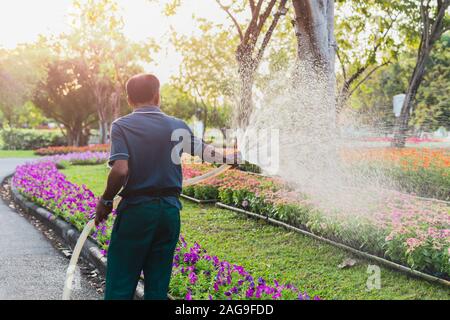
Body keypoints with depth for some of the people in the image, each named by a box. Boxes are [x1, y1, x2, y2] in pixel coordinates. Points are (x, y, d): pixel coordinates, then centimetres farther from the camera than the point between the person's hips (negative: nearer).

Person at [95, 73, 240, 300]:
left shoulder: (121, 126, -6)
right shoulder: (178, 126, 4)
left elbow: (120, 170, -18)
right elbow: (204, 151, 14)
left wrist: (106, 200, -4)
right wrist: (231, 156, 32)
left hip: (135, 209, -3)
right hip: (170, 210, 4)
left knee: (120, 286, 3)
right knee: (158, 285, 12)